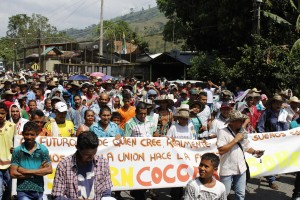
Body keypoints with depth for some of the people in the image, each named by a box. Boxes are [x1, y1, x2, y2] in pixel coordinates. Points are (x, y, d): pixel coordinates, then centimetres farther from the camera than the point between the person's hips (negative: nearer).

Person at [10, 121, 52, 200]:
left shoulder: (43, 149, 1)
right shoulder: (17, 151, -1)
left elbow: (49, 170, -6)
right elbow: (13, 173, -5)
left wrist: (26, 171, -11)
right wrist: (37, 172, -10)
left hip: (39, 190, 2)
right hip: (23, 191, -2)